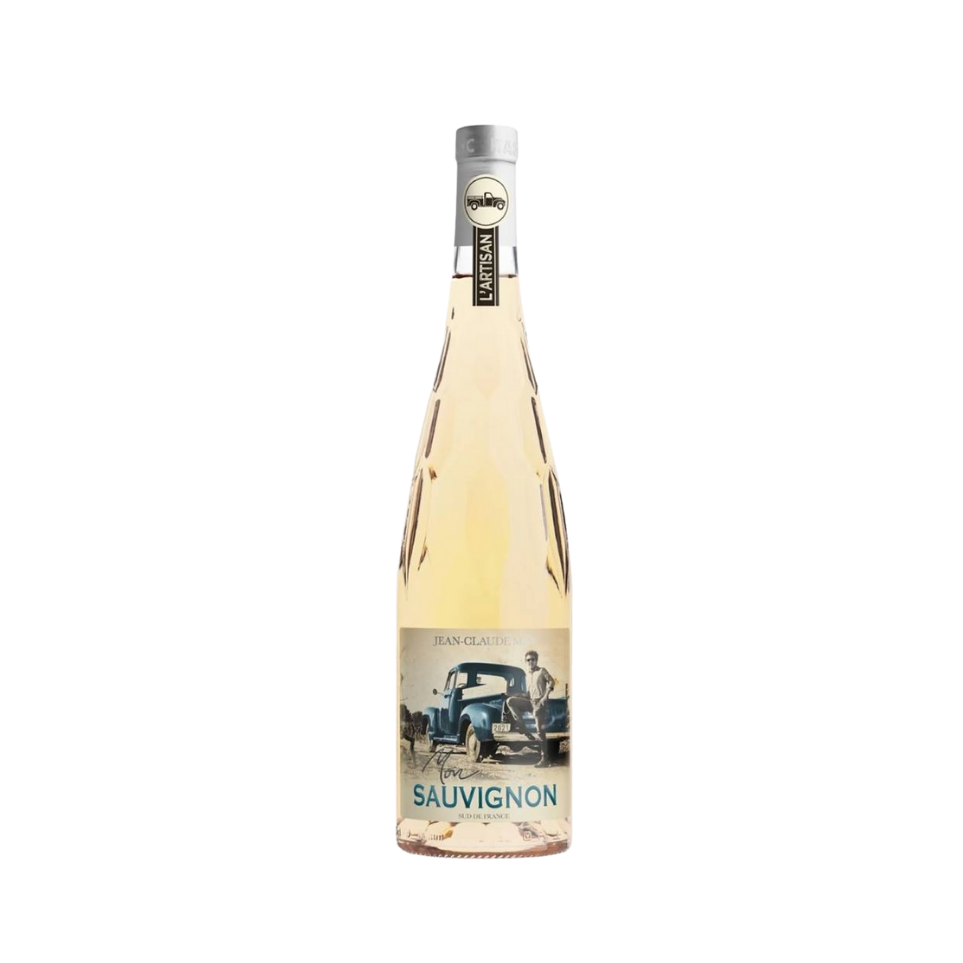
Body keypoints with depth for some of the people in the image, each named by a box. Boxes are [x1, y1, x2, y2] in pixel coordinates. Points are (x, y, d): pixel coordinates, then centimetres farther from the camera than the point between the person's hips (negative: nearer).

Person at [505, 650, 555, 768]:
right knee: (510, 701, -12)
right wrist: (521, 696, 9)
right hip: (530, 701, 7)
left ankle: (545, 759, -7)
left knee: (540, 730, -10)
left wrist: (545, 697, -19)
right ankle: (522, 727, -12)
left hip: (540, 702, -6)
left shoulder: (542, 671, 0)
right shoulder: (529, 675, 19)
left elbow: (551, 682, -11)